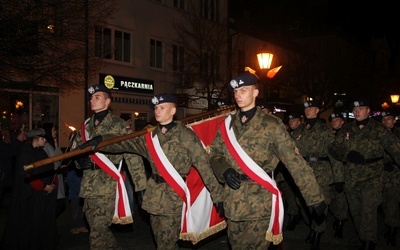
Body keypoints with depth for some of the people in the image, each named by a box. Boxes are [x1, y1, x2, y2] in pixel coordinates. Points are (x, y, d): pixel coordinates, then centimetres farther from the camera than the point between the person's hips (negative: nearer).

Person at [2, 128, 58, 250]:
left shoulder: (41, 151, 13)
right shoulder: (25, 152, -10)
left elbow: (49, 170, 14)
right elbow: (25, 174, -17)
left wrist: (53, 184, -4)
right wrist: (43, 187, -16)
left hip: (44, 194, 7)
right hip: (30, 194, -7)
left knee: (45, 221, 8)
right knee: (30, 223, -1)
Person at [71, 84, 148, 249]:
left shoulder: (117, 124, -2)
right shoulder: (86, 126, 15)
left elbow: (131, 154, -7)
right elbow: (75, 149, 24)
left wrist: (141, 185, -13)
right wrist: (80, 161, 0)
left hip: (107, 185, -6)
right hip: (89, 185, 6)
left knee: (97, 233, -7)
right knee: (99, 229, 15)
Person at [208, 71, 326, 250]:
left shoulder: (271, 125, -5)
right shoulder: (227, 124, 9)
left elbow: (295, 162, -8)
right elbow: (215, 154, 15)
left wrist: (314, 198, -10)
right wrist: (224, 170, -8)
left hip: (260, 203, -4)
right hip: (232, 202, 5)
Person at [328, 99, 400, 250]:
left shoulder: (378, 129, -4)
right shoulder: (346, 129, 7)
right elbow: (334, 148, 4)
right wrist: (348, 155, -14)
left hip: (372, 177, -4)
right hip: (351, 178, 4)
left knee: (369, 211, -11)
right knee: (355, 210, 14)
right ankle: (362, 237, 32)